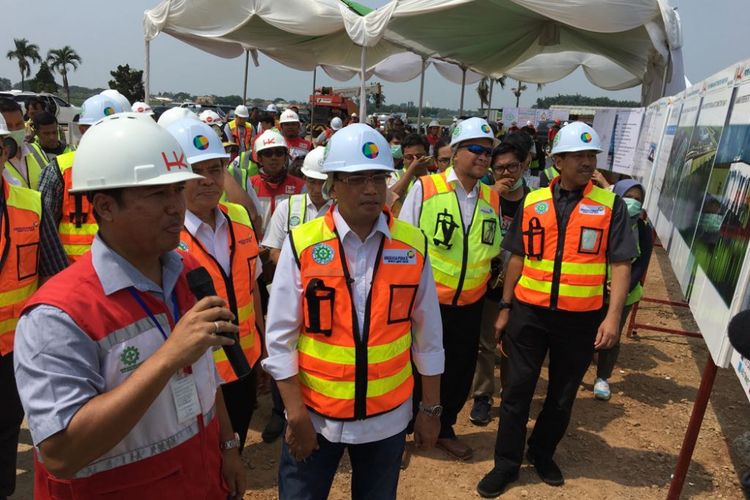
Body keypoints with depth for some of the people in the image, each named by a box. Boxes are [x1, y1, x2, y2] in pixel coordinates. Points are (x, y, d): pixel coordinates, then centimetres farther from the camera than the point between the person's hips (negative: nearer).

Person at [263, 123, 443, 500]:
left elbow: (428, 335, 1)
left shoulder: (413, 245, -6)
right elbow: (280, 336, -8)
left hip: (387, 416, 2)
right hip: (314, 415, -1)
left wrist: (431, 409, 5)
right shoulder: (301, 244, -11)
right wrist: (296, 413, -9)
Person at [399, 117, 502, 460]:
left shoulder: (491, 198, 3)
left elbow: (496, 247, 15)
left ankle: (444, 428, 40)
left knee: (461, 371, 17)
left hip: (470, 304, 5)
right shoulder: (425, 188, -11)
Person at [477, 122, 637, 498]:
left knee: (563, 394, 16)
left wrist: (612, 316, -12)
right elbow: (517, 257, 6)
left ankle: (542, 454, 38)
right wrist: (505, 308, 5)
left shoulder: (610, 205, -2)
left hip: (582, 319, 0)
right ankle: (506, 464, 24)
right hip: (529, 312, 1)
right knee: (517, 390, 7)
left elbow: (620, 264, -3)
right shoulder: (532, 202, 2)